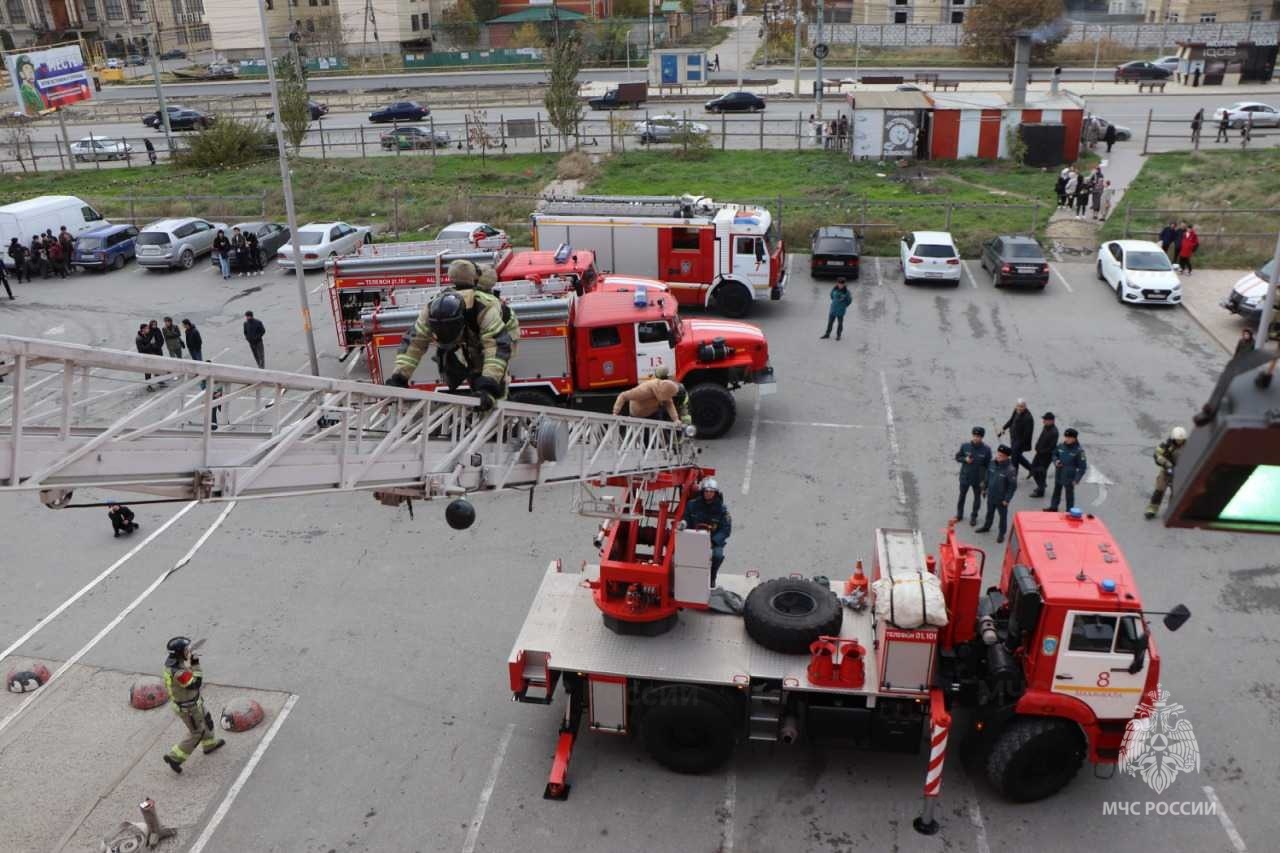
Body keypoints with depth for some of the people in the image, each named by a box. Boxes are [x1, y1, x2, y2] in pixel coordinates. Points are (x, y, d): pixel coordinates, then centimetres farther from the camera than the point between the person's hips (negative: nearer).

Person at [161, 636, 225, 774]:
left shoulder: (170, 660, -15)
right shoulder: (178, 673, -43)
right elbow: (196, 683, -30)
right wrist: (195, 663, -33)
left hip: (188, 700, 9)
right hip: (188, 708, -9)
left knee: (205, 720, 29)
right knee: (197, 733, 14)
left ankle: (209, 744, 51)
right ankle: (174, 757, 25)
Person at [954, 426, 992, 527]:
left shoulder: (986, 450, -16)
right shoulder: (965, 446, -13)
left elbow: (988, 466, -8)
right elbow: (957, 457, 1)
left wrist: (985, 481, -9)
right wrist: (965, 459, -20)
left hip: (978, 479, -1)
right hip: (965, 477, 1)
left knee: (977, 498, 15)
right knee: (962, 496, 18)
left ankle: (974, 516, 35)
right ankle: (959, 514, 38)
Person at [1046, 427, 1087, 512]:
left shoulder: (1078, 451, -20)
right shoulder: (1061, 446, -5)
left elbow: (1083, 467, -15)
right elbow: (1054, 454, 16)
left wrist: (1077, 479, -16)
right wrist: (1056, 461, -7)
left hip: (1069, 478, -6)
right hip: (1058, 475, 6)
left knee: (1069, 494, 9)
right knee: (1056, 491, 23)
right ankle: (1053, 507, 40)